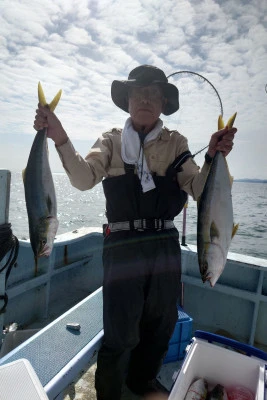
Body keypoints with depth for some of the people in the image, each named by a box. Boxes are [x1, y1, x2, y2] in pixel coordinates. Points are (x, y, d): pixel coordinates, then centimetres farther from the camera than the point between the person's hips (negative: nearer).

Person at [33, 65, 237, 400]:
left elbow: (198, 189, -1)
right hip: (123, 245, -3)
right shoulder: (111, 140, 4)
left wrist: (213, 157, -18)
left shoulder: (175, 143, 6)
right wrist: (60, 139, -24)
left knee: (160, 327, 20)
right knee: (120, 334, 6)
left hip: (166, 245, 3)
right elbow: (84, 179, -10)